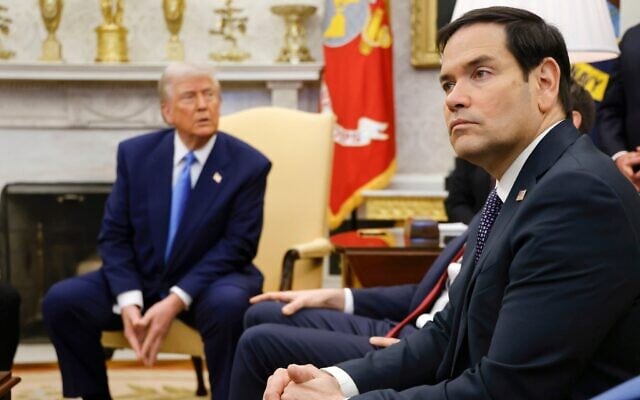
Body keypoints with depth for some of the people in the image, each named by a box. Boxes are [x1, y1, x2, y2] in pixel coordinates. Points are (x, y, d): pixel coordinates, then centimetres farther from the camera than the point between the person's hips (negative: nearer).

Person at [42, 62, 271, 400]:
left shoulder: (248, 165, -8)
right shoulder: (135, 153, -1)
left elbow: (237, 245, -12)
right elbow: (114, 235, -1)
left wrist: (176, 301, -23)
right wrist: (129, 301, -19)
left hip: (208, 283, -3)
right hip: (140, 279, 3)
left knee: (229, 305, -37)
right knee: (61, 300, -18)